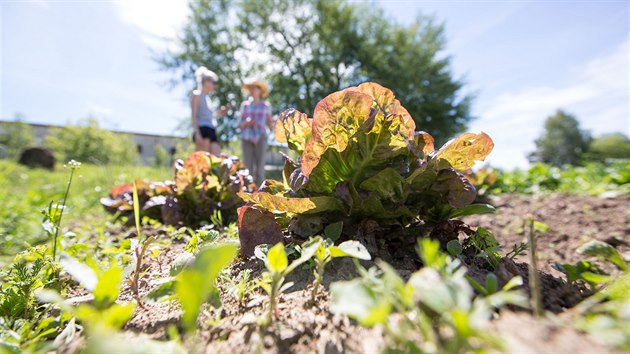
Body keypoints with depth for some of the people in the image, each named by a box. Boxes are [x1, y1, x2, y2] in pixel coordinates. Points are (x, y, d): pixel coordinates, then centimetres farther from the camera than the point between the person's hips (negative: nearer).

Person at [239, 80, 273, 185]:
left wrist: (271, 122, -9)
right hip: (247, 138, 2)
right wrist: (246, 124, -8)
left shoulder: (266, 106, 8)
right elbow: (240, 125, 11)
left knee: (259, 168, -8)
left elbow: (269, 126, 11)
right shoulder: (244, 105, 12)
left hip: (260, 138, -1)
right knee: (247, 168, -4)